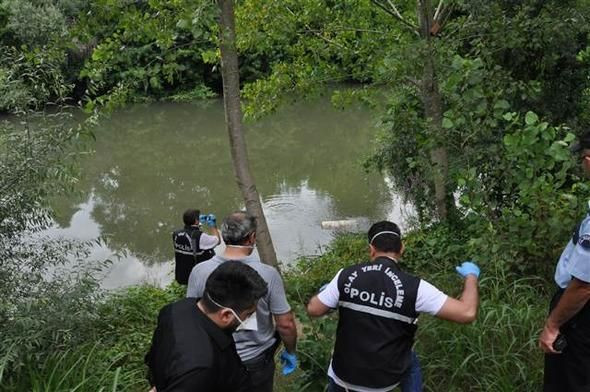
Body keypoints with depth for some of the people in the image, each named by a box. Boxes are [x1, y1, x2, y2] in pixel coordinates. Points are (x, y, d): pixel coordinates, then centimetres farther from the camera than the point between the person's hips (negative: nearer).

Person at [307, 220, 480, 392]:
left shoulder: (346, 275, -12)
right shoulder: (414, 287, -18)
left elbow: (313, 310, -1)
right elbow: (467, 313, -18)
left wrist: (328, 291, 21)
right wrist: (471, 276, 1)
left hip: (344, 374, 1)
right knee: (410, 360, 32)